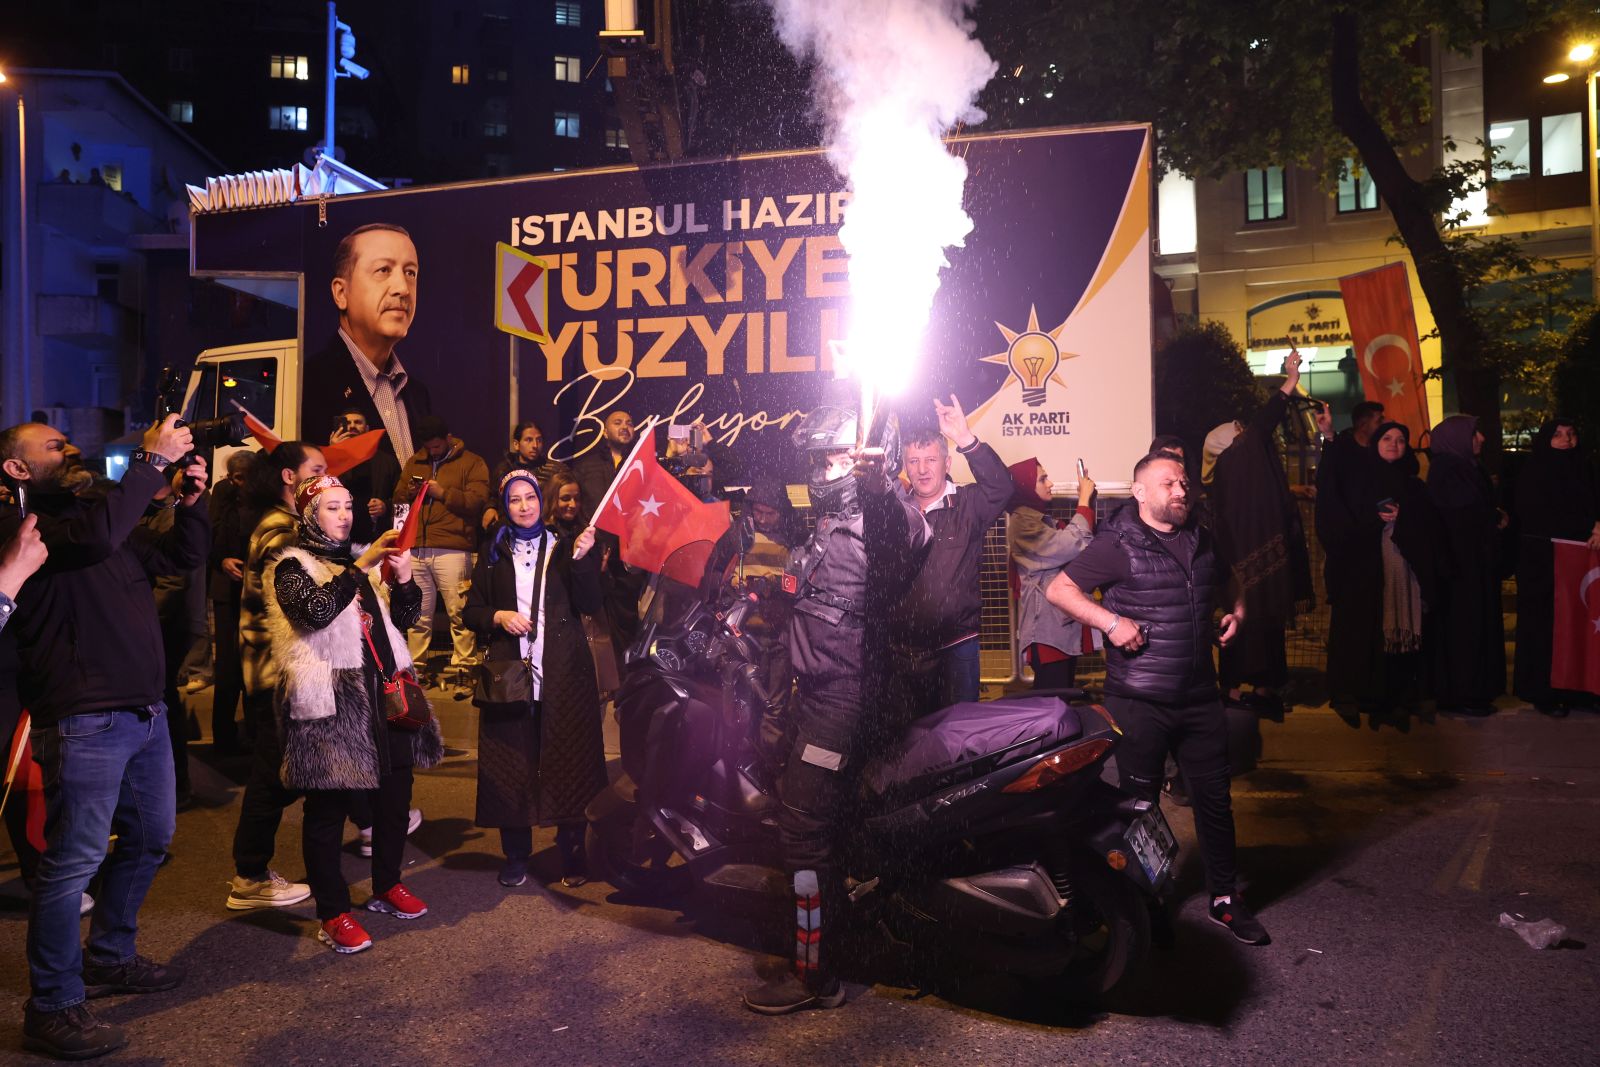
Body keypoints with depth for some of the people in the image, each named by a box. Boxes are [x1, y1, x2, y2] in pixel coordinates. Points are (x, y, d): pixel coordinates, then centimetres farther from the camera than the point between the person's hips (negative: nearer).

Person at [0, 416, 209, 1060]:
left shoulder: (97, 515, 17)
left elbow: (184, 555, 21)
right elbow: (98, 534, -29)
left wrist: (186, 500, 3)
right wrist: (154, 461, -23)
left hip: (143, 711, 9)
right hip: (84, 721, -9)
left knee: (150, 838, 20)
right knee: (73, 861, -3)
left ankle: (109, 959, 37)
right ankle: (53, 1010, 10)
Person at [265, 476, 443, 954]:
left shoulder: (360, 561, 20)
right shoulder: (292, 566, 0)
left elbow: (403, 619, 16)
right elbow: (316, 611, -21)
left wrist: (403, 579, -2)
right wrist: (363, 566, -22)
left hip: (382, 692, 7)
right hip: (329, 701, -7)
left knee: (395, 793, 12)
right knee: (328, 807, -3)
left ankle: (387, 886, 29)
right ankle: (333, 913, 7)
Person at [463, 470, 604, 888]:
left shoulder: (564, 547, 8)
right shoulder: (494, 555, 12)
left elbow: (589, 606, -2)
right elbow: (471, 611, 14)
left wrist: (581, 559, -16)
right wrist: (498, 617, -6)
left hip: (563, 672, -1)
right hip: (509, 673, 1)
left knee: (568, 762, -2)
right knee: (512, 765, 2)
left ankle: (573, 854, 9)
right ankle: (515, 855, 15)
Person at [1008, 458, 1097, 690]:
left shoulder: (1042, 518, 18)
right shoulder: (1023, 521, -13)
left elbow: (1084, 540, 19)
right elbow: (1070, 545, -22)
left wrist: (1086, 500, 9)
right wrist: (1084, 500, -12)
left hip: (1064, 619, 10)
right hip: (1047, 623, -10)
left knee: (1063, 689, 11)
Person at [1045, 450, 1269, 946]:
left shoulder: (1202, 540, 13)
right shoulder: (1118, 544, -7)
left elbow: (1231, 584, 32)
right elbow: (1058, 589, -10)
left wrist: (1235, 613, 12)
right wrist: (1110, 621, -20)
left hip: (1200, 698, 5)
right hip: (1139, 703, -5)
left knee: (1215, 797, 10)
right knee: (1141, 803, 6)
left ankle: (1224, 898, 24)